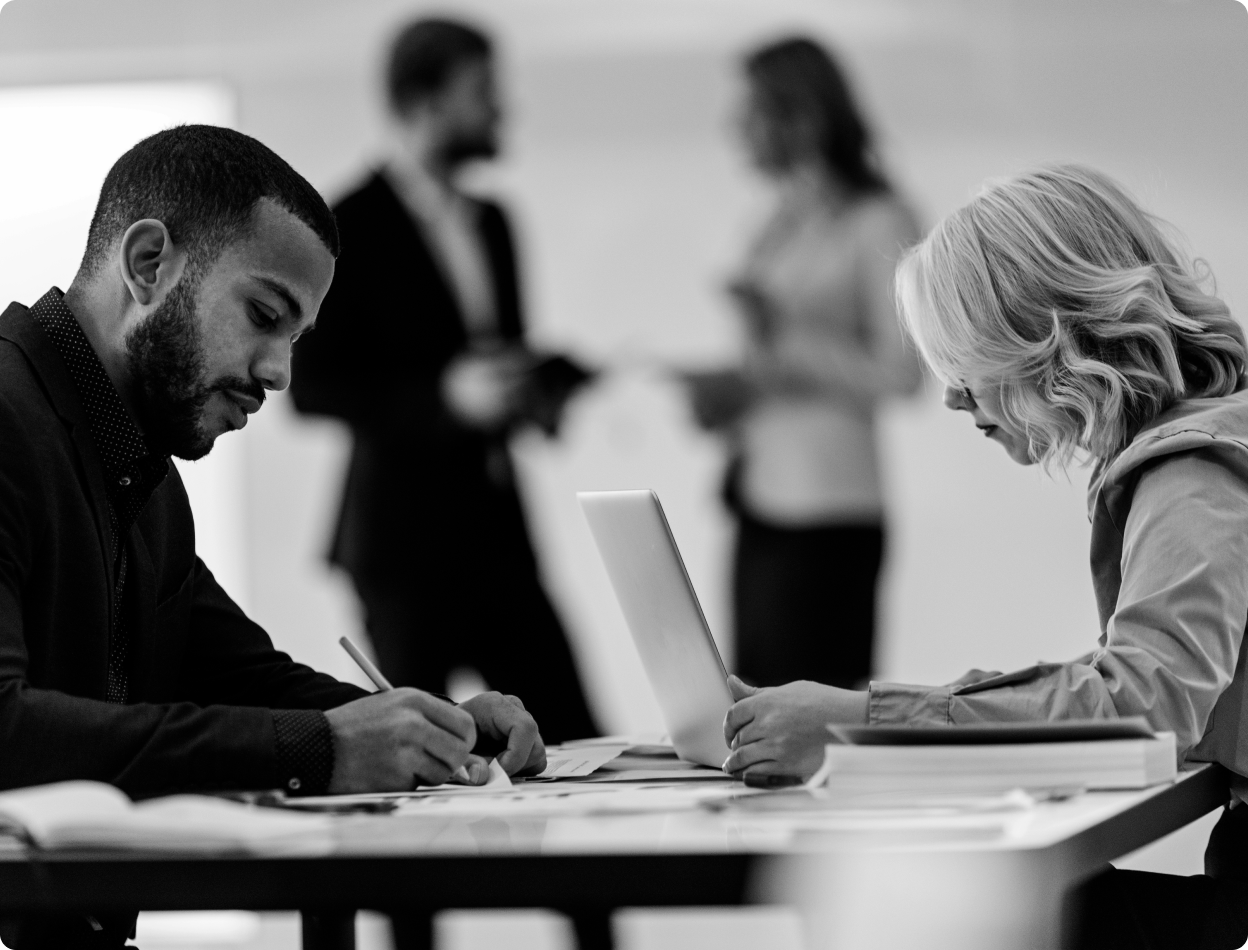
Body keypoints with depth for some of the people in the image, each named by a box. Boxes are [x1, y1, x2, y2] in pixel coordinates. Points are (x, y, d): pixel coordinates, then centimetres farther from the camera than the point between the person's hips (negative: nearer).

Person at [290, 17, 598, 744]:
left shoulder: (489, 222, 15)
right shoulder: (353, 229, -9)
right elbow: (312, 386, -13)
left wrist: (555, 385, 4)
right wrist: (445, 396, -23)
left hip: (497, 532, 7)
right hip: (407, 539, -7)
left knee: (572, 738, 0)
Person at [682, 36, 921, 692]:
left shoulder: (878, 222, -7)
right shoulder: (784, 222, 16)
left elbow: (899, 374, -12)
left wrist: (781, 344, -13)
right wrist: (734, 391, 3)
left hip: (828, 512, -8)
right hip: (762, 494, 8)